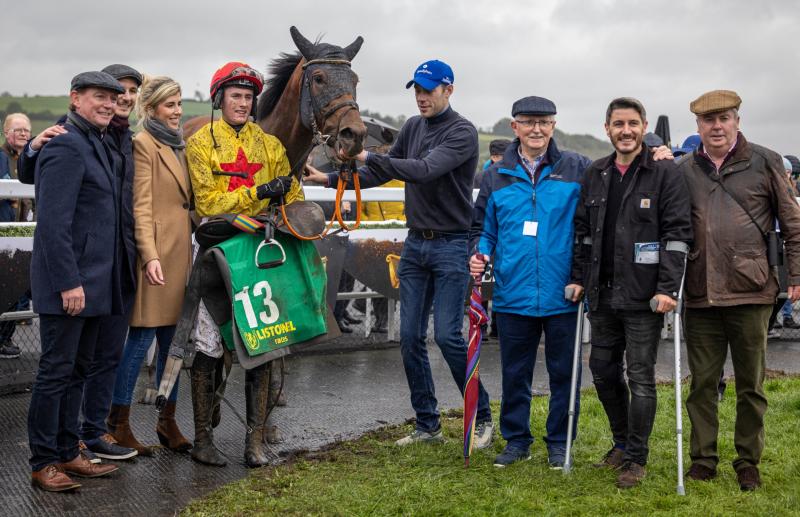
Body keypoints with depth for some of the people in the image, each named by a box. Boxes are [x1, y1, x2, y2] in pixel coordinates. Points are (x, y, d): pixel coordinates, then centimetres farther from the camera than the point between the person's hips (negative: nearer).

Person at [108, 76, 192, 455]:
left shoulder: (177, 145, 18)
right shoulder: (143, 144, -8)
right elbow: (141, 207, -15)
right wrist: (150, 256, -23)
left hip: (181, 251, 8)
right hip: (157, 253, -8)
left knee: (173, 341, 11)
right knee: (142, 338, -3)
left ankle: (167, 422, 21)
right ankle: (117, 425, 8)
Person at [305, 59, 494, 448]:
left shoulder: (462, 132, -12)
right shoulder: (413, 126, 10)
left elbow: (424, 169, -27)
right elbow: (384, 173, 15)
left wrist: (368, 157, -31)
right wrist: (332, 179, 4)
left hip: (451, 245, -7)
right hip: (415, 244, 7)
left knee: (447, 335, -10)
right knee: (410, 338, 5)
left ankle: (482, 417, 8)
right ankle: (427, 425, 16)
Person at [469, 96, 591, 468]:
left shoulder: (577, 169, 1)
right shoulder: (497, 175, 7)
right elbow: (484, 226, 15)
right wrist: (480, 254, -3)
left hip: (562, 295, -1)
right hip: (512, 294, 2)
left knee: (563, 373, 9)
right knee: (514, 373, 12)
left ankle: (559, 443, 23)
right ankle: (516, 440, 26)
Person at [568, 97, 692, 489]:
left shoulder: (665, 173, -5)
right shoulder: (595, 174, 11)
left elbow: (677, 234, -10)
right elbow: (583, 231, 16)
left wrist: (668, 289, -16)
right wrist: (579, 278, 8)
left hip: (643, 297, -5)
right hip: (602, 295, 6)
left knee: (640, 378, 2)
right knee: (603, 371, 13)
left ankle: (636, 458, 14)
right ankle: (622, 443, 32)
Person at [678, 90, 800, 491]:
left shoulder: (764, 163, 2)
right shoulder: (684, 169, 8)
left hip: (751, 291, -2)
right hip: (700, 294, 2)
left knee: (751, 384, 8)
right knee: (702, 383, 9)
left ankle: (748, 463, 20)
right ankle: (703, 460, 20)